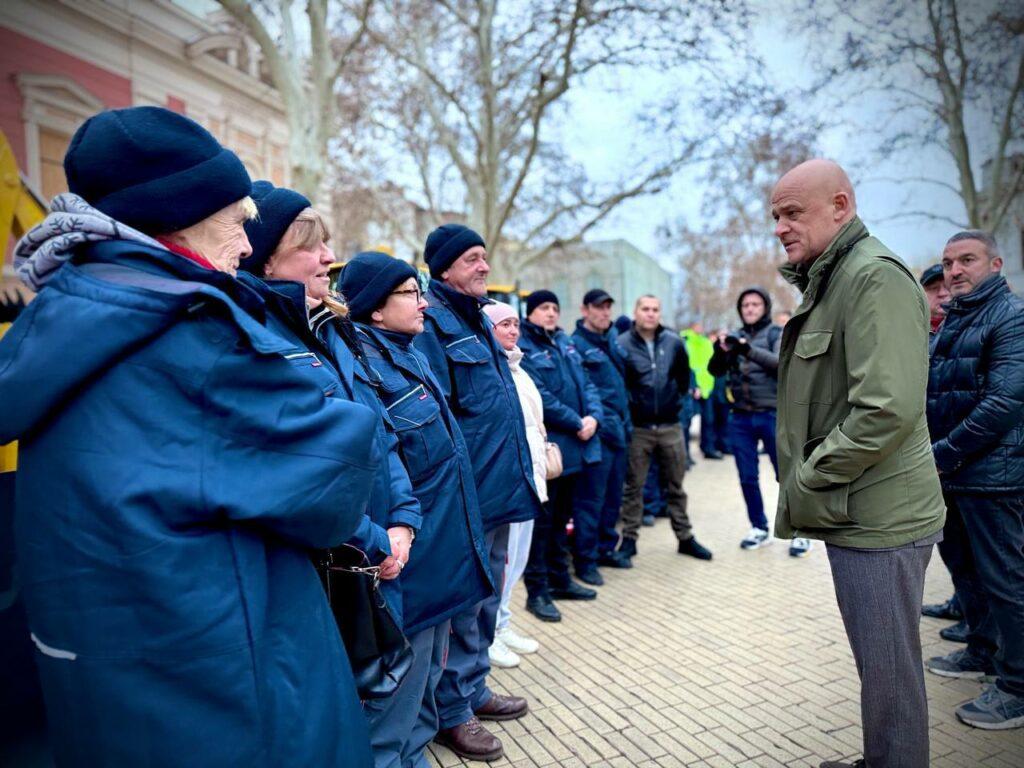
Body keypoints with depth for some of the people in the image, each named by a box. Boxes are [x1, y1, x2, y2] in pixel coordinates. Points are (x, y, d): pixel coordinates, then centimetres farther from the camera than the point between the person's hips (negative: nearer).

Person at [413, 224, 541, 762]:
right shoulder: (432, 324, -14)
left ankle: (474, 689, 37)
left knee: (486, 596, 20)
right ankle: (452, 711, 21)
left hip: (498, 486, 9)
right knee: (462, 603, 4)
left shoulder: (477, 320, 15)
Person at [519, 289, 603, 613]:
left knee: (562, 517, 18)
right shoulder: (523, 348, -9)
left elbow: (585, 383, 12)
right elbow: (541, 398, -19)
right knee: (542, 521, 0)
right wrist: (576, 423, -15)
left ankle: (560, 579, 31)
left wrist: (594, 416, -6)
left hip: (574, 447, 8)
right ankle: (536, 591, 10)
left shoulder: (564, 341, 16)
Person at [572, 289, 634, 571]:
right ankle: (585, 558, 9)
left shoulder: (613, 338, 16)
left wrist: (626, 420, 17)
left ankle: (606, 548, 29)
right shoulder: (575, 344, -9)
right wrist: (597, 419, -19)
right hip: (597, 432, -8)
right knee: (593, 498, -2)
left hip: (619, 430, 8)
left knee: (614, 496, 15)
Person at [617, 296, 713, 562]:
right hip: (637, 428, -3)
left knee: (675, 486, 14)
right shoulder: (621, 344, -10)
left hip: (671, 426, 3)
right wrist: (626, 408, -2)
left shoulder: (674, 342, 1)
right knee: (633, 486, 7)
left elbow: (684, 375, 14)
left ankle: (685, 538, 25)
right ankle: (629, 539, 19)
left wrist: (677, 398, 13)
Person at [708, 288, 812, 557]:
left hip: (773, 416, -3)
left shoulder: (777, 334, 1)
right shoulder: (735, 336, 11)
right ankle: (760, 528, 22)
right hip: (740, 418, 4)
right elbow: (716, 371, 3)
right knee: (748, 478, 8)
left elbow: (782, 363, -17)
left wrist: (749, 350, -32)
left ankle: (799, 532, 12)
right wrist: (720, 351, -19)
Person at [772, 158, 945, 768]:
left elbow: (888, 410, -25)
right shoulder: (828, 281, 15)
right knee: (878, 664, 22)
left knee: (889, 671, 5)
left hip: (878, 518, -10)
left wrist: (808, 480, -15)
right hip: (856, 512, 10)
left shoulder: (875, 276, -16)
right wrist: (805, 482, 12)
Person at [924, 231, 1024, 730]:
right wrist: (931, 452, 7)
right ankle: (982, 652, 36)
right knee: (963, 566, 19)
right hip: (949, 472, 8)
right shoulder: (951, 320, 14)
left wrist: (944, 454, -19)